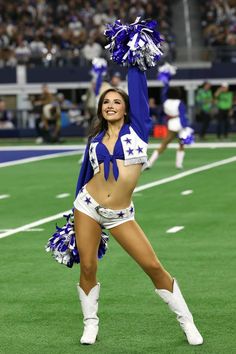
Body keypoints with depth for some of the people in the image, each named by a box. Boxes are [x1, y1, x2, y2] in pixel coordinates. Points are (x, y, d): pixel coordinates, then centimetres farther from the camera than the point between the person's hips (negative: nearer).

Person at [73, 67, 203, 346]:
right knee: (87, 267, 0)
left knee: (153, 266, -5)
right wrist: (77, 216, 20)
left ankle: (186, 322, 8)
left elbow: (138, 86, -2)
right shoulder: (95, 139, 9)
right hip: (87, 206, 2)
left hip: (120, 215, -2)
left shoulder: (137, 128, 2)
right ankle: (90, 323, 20)